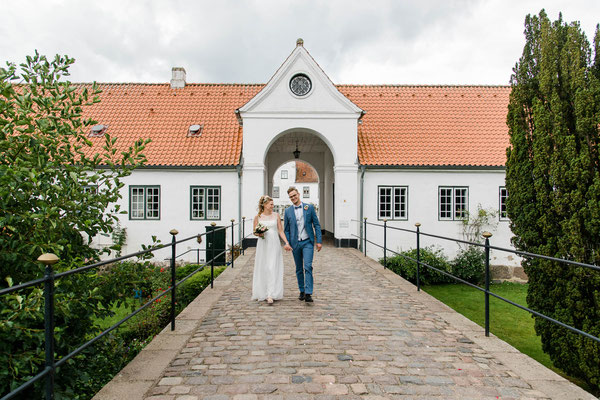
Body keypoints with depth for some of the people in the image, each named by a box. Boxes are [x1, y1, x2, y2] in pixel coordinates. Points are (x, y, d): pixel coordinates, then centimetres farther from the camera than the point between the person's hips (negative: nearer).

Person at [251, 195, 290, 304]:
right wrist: (258, 234, -12)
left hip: (274, 244, 0)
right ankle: (263, 293, 20)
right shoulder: (258, 217, 4)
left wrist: (286, 242, -1)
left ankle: (271, 295, -10)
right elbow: (254, 232, 10)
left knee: (273, 268, -8)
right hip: (263, 245, 0)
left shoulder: (276, 215, 6)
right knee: (262, 269, 4)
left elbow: (280, 231, 7)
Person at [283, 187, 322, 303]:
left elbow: (316, 225, 2)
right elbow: (286, 230, 9)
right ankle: (302, 291, 23)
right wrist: (287, 243, -4)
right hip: (295, 243, 3)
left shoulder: (309, 207, 1)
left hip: (308, 242, -2)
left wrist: (319, 241, -4)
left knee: (308, 267, -13)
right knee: (299, 269, 10)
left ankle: (308, 293, -13)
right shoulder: (288, 211, 6)